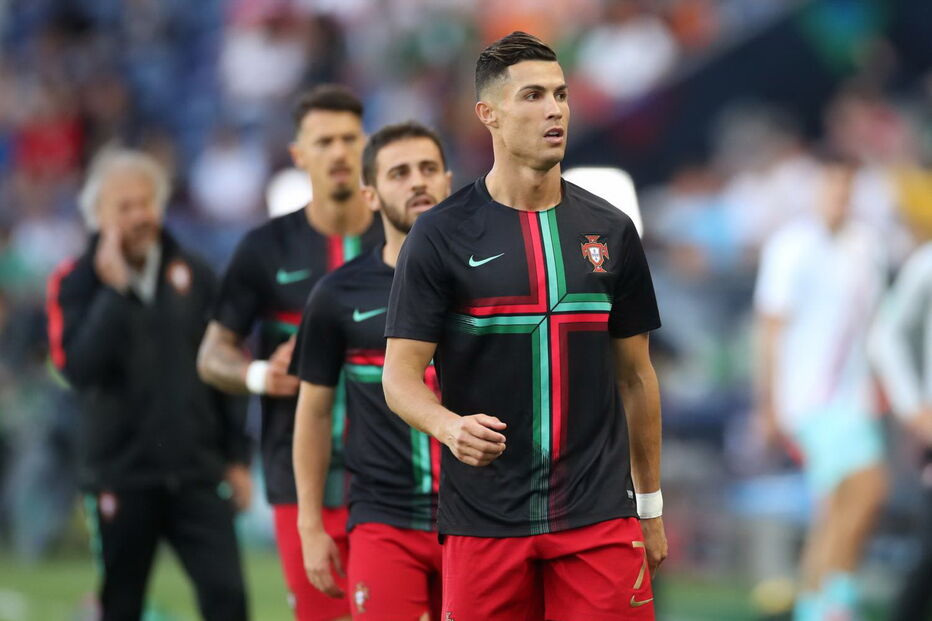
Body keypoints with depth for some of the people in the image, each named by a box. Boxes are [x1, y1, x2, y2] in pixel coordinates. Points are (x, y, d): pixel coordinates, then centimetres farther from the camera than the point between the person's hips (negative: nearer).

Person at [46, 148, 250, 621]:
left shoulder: (193, 276, 5)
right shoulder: (76, 284, -2)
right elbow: (80, 368, -18)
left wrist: (237, 457, 7)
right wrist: (115, 292, -20)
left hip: (197, 473, 2)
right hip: (120, 474, -1)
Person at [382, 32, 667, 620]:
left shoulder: (611, 230, 8)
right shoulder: (440, 235, -1)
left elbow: (635, 376, 14)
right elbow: (401, 374, -4)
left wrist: (650, 506, 14)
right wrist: (450, 426, -26)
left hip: (599, 516, 2)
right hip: (483, 521, -2)